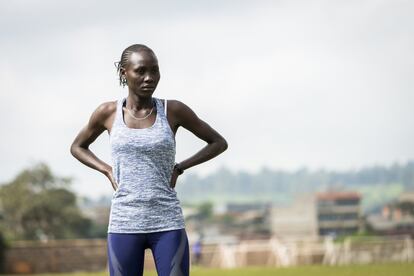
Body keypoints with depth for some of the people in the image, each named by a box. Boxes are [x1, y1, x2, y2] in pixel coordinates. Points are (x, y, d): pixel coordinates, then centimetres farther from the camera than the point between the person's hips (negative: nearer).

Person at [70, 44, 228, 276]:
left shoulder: (174, 110, 0)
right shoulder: (107, 112, 3)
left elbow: (219, 142, 12)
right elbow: (77, 147, 21)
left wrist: (179, 168, 1)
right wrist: (107, 171, 5)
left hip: (168, 224, -1)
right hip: (124, 224, 1)